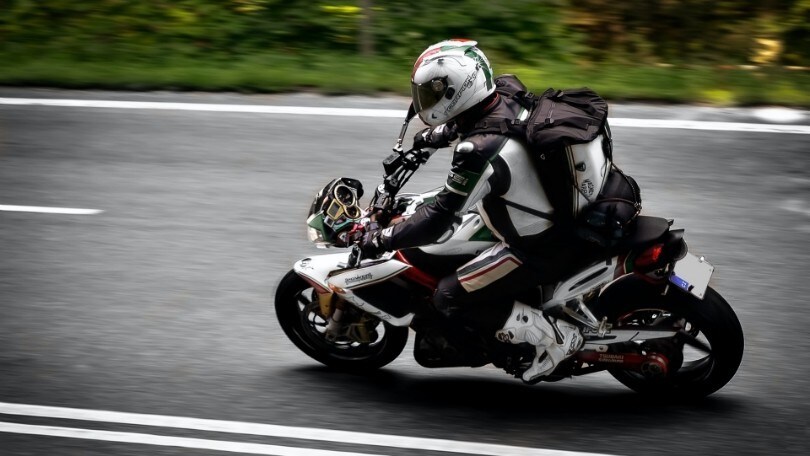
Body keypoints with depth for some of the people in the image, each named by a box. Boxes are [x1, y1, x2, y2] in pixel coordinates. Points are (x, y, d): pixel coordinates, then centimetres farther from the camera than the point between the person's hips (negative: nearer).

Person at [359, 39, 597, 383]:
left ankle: (556, 335, -5)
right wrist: (434, 135, 32)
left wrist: (380, 240, -14)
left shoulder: (480, 152, -28)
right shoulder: (509, 104, -2)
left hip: (542, 249, -9)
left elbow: (438, 221, -25)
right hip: (571, 218, 9)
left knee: (450, 299, -5)